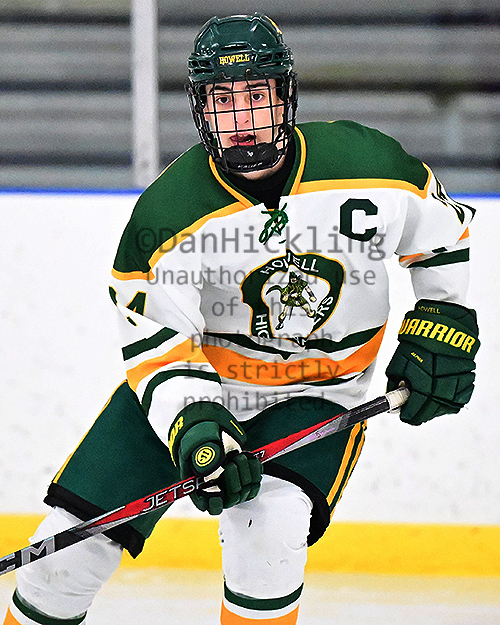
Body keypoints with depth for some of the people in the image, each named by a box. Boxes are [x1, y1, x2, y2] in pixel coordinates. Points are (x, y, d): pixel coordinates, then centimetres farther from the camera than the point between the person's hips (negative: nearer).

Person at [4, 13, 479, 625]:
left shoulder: (368, 166, -15)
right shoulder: (167, 212, -18)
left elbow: (442, 231, 5)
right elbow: (158, 343, -17)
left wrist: (443, 325, 0)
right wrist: (195, 426, -31)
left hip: (317, 398, -1)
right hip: (193, 380, 1)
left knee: (268, 526, -30)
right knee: (75, 539, -6)